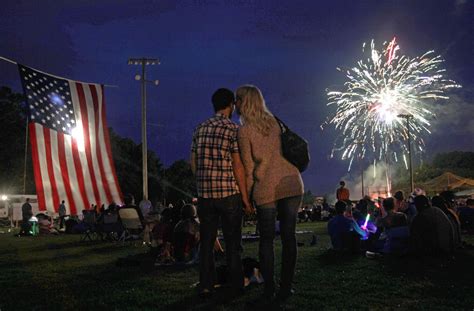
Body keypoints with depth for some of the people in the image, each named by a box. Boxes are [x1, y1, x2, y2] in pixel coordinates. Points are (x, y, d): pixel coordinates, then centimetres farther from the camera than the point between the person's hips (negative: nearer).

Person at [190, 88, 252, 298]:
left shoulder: (200, 129, 10)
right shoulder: (233, 129, -6)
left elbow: (193, 163, 11)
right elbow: (238, 166, -10)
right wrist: (245, 198, -5)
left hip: (204, 194, 4)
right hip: (229, 193, -4)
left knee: (206, 241, 9)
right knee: (232, 242, 7)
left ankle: (205, 286, 9)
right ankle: (237, 285, 13)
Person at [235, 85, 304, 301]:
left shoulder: (244, 131, -4)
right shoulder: (274, 122, 11)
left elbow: (248, 167, -3)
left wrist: (246, 195, 5)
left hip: (266, 188, -4)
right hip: (291, 183, 4)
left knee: (267, 238, 7)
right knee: (288, 236, 5)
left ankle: (269, 288, 8)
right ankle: (286, 287, 8)